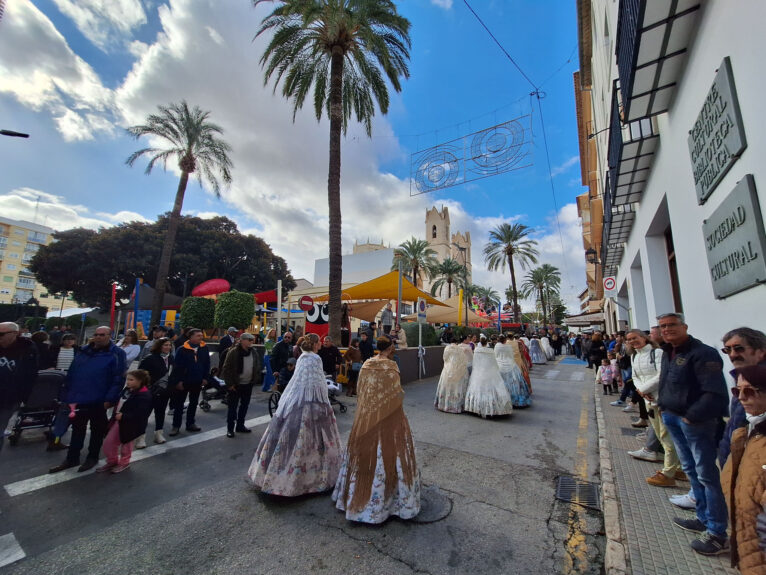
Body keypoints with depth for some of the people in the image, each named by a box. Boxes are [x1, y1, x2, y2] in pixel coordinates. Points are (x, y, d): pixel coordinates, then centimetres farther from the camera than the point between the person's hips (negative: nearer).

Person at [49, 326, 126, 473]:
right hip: (79, 399, 5)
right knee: (77, 429, 17)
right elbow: (70, 374, 12)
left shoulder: (116, 354, -13)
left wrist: (109, 399, -21)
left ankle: (92, 457, 29)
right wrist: (67, 395, 7)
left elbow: (119, 378, -17)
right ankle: (72, 458, 33)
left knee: (97, 430, 12)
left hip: (99, 401, -5)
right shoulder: (83, 352, 6)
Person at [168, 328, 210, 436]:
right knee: (179, 404, 8)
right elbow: (177, 366, -9)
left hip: (197, 381, 4)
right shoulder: (182, 350, -12)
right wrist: (178, 381, -11)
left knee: (194, 403, 15)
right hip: (183, 381, -3)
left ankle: (190, 423, 28)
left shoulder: (204, 348, -3)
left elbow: (207, 364, 3)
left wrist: (205, 378, 0)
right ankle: (176, 426, 19)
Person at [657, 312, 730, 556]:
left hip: (696, 421, -8)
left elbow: (715, 394, -21)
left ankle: (717, 533, 12)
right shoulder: (667, 353, 10)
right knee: (691, 470, 18)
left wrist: (692, 416, -19)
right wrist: (663, 405, 10)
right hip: (673, 418, 8)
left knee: (706, 474, 0)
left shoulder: (702, 354, -16)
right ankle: (704, 518, 33)